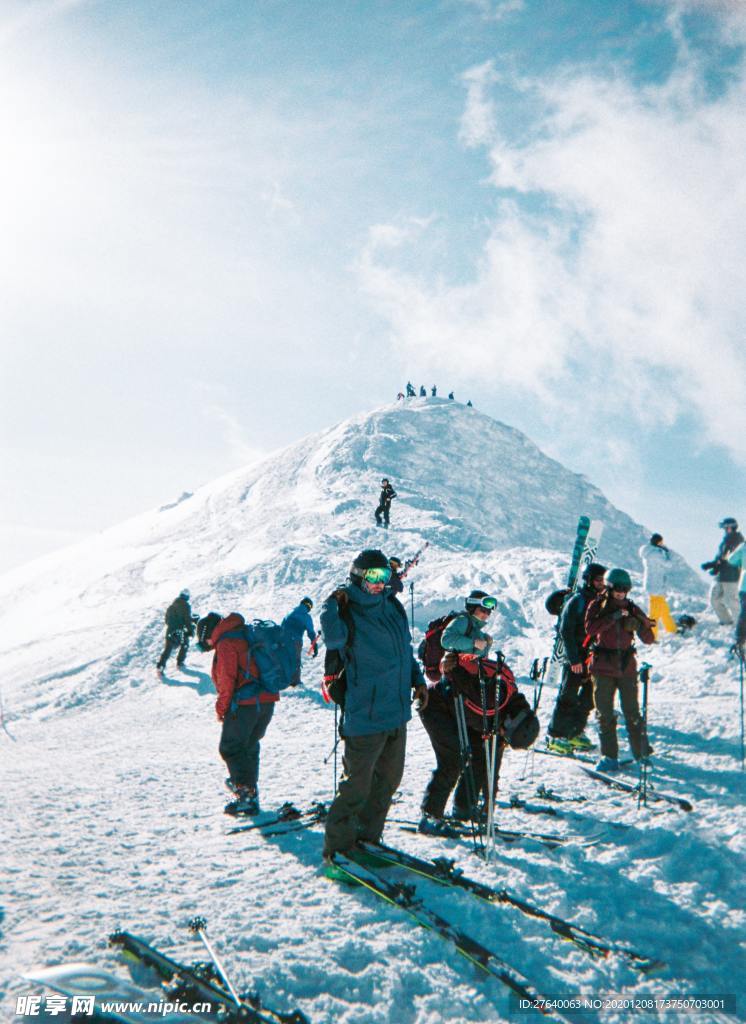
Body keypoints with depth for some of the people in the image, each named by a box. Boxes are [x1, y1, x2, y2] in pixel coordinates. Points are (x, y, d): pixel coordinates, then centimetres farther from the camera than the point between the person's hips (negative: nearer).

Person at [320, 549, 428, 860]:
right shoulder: (348, 611, -12)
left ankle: (367, 835, 35)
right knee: (357, 786, -1)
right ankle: (338, 846, 16)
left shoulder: (393, 606, 9)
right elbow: (333, 638, -35)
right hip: (364, 716, -7)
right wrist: (332, 604, -29)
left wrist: (417, 679, 15)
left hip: (398, 713, 8)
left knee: (388, 779, 19)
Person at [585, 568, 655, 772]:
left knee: (632, 712, 3)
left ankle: (642, 753, 17)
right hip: (603, 667, -1)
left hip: (627, 667, 1)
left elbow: (649, 639, 3)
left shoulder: (632, 609, 6)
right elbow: (590, 628, -17)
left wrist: (638, 626, -16)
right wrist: (612, 617, -24)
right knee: (604, 714, 1)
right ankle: (609, 757, 7)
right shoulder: (597, 606, 1)